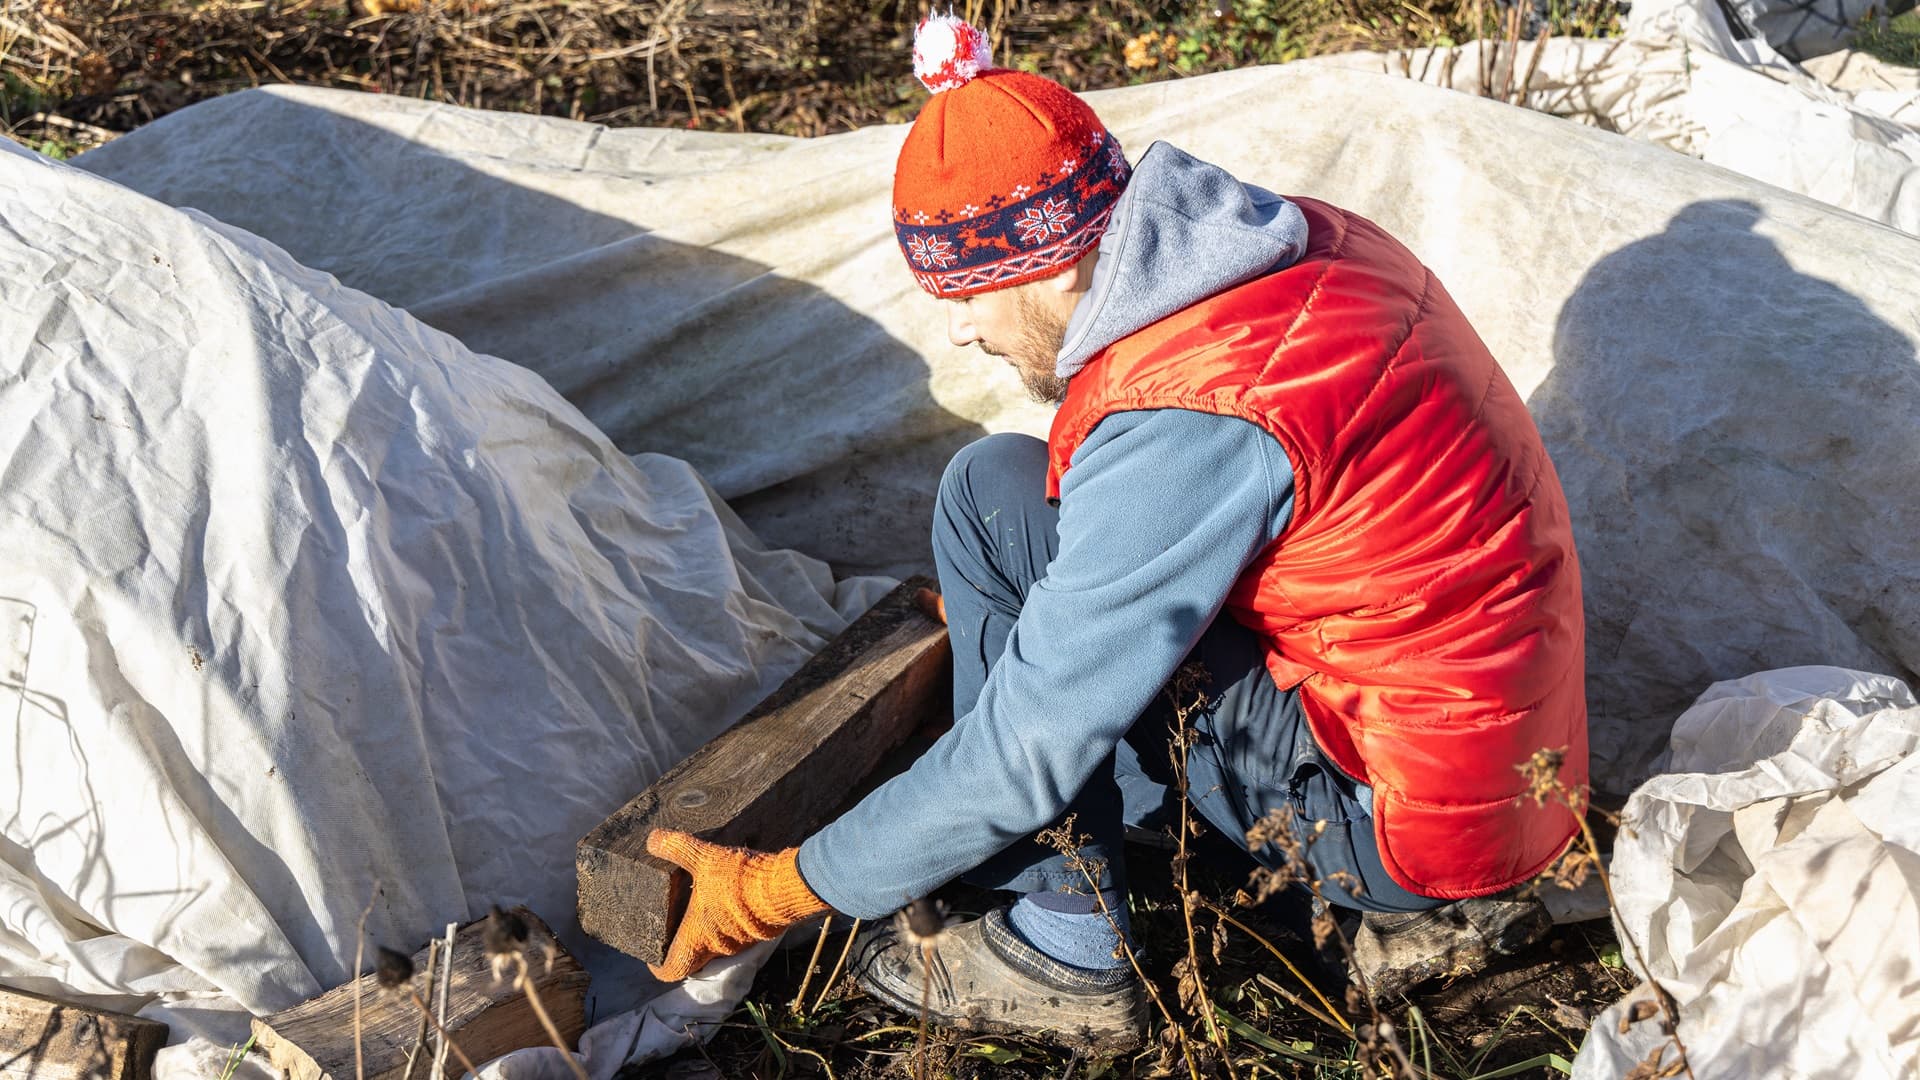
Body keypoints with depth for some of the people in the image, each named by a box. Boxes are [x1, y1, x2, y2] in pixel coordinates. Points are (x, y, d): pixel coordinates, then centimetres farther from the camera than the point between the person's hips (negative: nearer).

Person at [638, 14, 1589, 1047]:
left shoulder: (1183, 427, -26)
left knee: (996, 496, -11)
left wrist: (781, 889, -8)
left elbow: (1032, 745, -20)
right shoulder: (1301, 241, 1)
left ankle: (1066, 954, 1)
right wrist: (1017, 612, 25)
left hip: (1417, 822, -9)